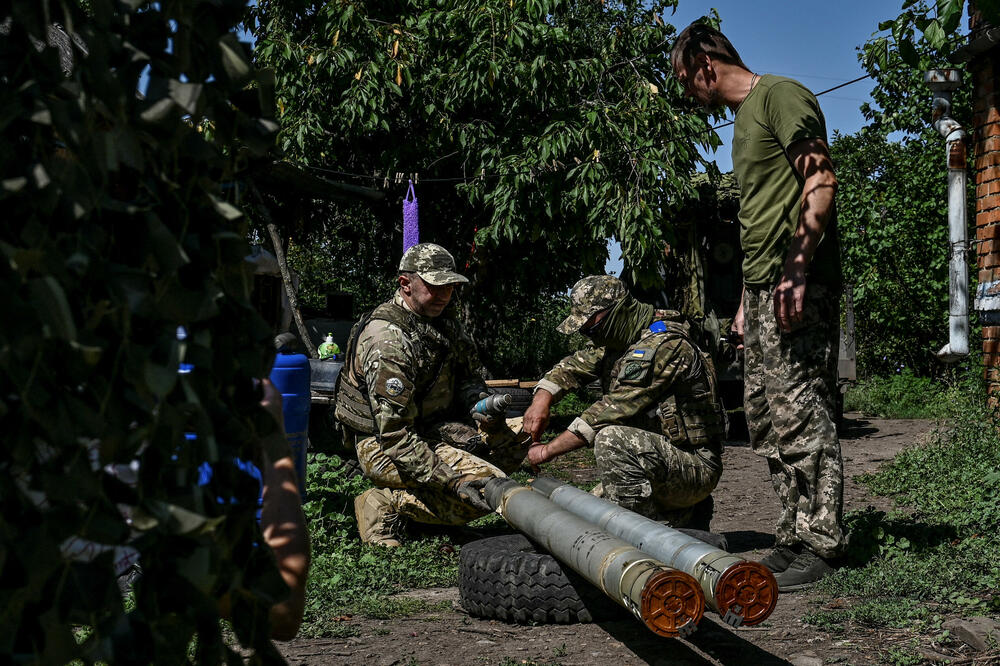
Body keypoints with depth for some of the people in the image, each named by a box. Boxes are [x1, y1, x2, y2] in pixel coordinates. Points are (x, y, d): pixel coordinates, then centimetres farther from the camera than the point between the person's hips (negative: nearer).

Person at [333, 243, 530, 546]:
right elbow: (395, 437, -29)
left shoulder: (442, 317, 3)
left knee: (519, 437, 2)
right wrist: (454, 482, -33)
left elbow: (470, 374, 17)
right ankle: (385, 504, -11)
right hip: (383, 447, -9)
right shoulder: (389, 341, -26)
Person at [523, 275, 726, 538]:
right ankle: (687, 515, 17)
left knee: (611, 439, -32)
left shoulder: (664, 344, -22)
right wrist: (542, 399, -11)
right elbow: (573, 367, 13)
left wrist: (549, 450, -23)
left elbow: (615, 409, -27)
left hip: (695, 465, -10)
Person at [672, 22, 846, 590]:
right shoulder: (744, 117, 24)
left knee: (800, 414, -9)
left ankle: (822, 546, -3)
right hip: (763, 290, 10)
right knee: (767, 421, 9)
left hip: (799, 287, -10)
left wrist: (796, 268, -23)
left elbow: (821, 181, -15)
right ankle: (796, 538, 16)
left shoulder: (781, 95, -4)